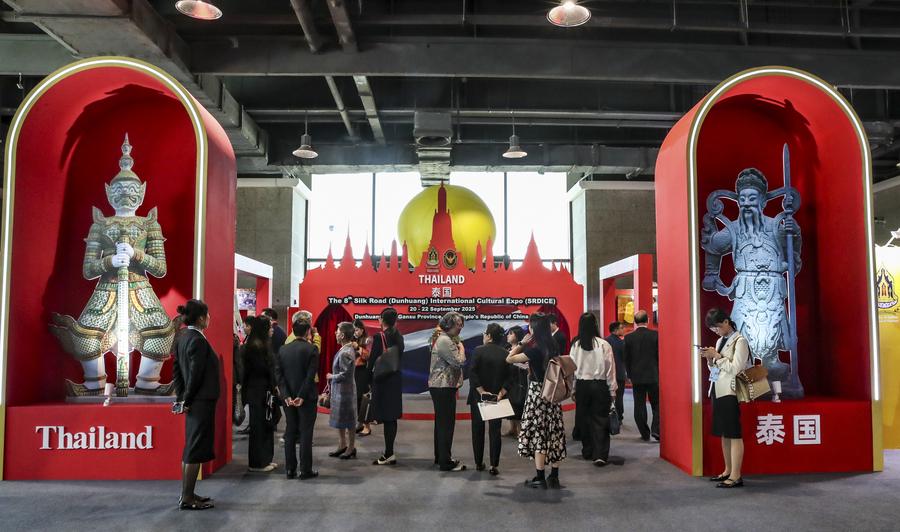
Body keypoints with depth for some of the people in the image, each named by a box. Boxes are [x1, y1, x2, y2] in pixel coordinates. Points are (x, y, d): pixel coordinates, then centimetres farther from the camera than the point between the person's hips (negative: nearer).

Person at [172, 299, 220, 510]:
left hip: (192, 403, 9)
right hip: (201, 402, -9)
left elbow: (176, 370, 12)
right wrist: (187, 400, -9)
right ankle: (187, 498, 6)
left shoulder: (183, 338, 9)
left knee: (191, 448, 16)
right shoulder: (198, 340, -19)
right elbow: (195, 374, -20)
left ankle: (187, 494, 26)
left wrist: (181, 397, 12)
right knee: (196, 449, -1)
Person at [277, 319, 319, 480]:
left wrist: (287, 396, -6)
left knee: (290, 433, 12)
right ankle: (305, 470, 5)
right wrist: (302, 396, -14)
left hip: (289, 398, 4)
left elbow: (279, 375, -2)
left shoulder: (282, 349, 4)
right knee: (305, 434, 2)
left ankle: (290, 469, 15)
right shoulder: (311, 349, -10)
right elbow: (311, 375, -16)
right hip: (306, 398, -4)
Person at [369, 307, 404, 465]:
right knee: (392, 417, 13)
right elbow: (399, 358, 9)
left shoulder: (379, 337, -14)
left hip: (382, 381, -7)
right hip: (396, 379, 7)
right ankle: (389, 452, 21)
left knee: (386, 418, -3)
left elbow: (372, 359, -12)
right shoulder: (399, 337, 5)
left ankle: (389, 454, 0)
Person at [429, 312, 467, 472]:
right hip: (443, 386, -11)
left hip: (440, 386, 11)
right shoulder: (445, 341, -16)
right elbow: (459, 361, -20)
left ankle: (440, 457, 27)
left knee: (441, 422, 17)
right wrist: (461, 348, -5)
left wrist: (458, 345, 8)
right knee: (446, 424, -7)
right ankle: (445, 462, -4)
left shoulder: (443, 339, 18)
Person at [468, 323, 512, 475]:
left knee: (478, 430, 12)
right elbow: (509, 377, -6)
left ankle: (479, 463, 18)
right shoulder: (506, 354, -2)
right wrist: (500, 394, -8)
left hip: (478, 397, -2)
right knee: (495, 431, 6)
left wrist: (481, 391, -14)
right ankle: (494, 465, 1)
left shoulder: (479, 351, -11)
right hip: (497, 398, 2)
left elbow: (472, 373, -17)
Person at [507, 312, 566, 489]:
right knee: (554, 433, 9)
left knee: (538, 434, 0)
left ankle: (540, 478, 4)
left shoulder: (535, 349, -18)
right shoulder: (554, 346, 3)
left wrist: (522, 343, -4)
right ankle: (554, 477, 15)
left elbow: (509, 359, -11)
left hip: (537, 392, -7)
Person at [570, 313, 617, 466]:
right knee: (600, 419, 3)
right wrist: (612, 390, 4)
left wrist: (573, 390, 10)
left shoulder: (576, 345, -4)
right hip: (600, 386, -2)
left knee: (584, 419, 14)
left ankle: (588, 452, 24)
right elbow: (610, 369, -5)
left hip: (581, 385, 2)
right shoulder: (604, 345, -9)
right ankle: (600, 455, -3)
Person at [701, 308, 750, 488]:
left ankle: (736, 476, -5)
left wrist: (717, 356, -13)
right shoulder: (720, 341, 16)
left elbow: (735, 368, -17)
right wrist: (709, 359, 2)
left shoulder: (739, 341, -8)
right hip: (717, 391, 9)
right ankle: (728, 471, 22)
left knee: (733, 434, -7)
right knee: (723, 434, 13)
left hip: (730, 392, -8)